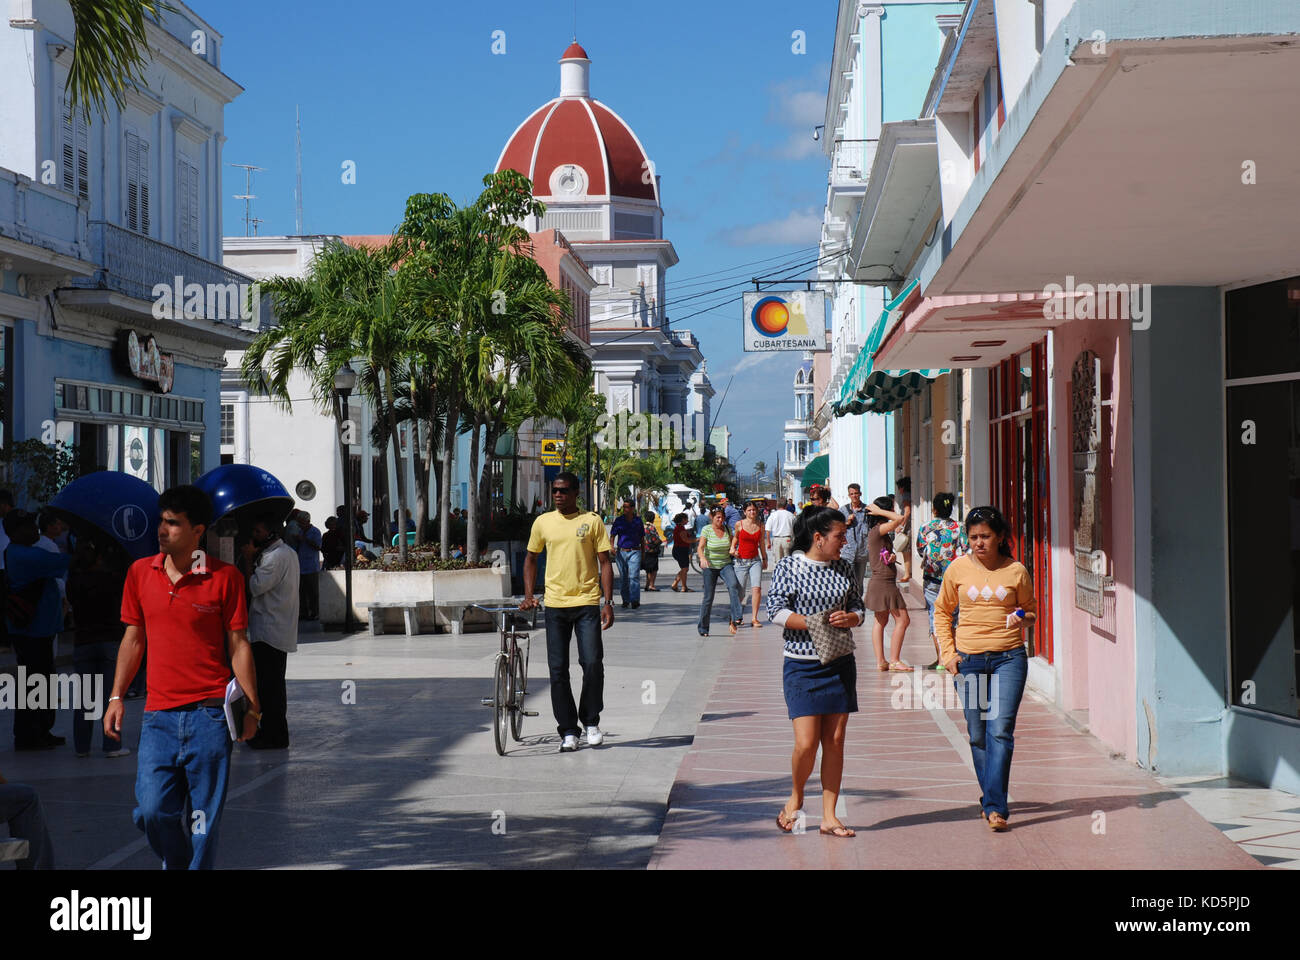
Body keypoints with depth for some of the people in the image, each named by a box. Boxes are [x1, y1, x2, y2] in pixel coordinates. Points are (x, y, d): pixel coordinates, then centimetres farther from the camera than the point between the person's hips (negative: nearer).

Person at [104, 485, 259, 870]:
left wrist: (251, 707, -3)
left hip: (209, 713, -3)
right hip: (158, 715, 3)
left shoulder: (225, 577, -3)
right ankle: (175, 861, 25)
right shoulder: (140, 572, 8)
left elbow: (238, 645, 0)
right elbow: (134, 639, 16)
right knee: (152, 809, -4)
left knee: (204, 817, 0)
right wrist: (116, 697, 11)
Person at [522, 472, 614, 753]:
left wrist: (608, 602, -5)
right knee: (558, 669, 1)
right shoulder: (543, 522, 7)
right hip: (555, 604, 2)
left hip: (587, 603, -2)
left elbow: (605, 563, 2)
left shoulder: (592, 521, 1)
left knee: (592, 663, -10)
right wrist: (528, 595, 7)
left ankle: (591, 722, 11)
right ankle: (568, 732, 10)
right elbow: (531, 559, 18)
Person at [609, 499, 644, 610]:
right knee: (623, 577, 6)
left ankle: (635, 600, -18)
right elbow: (612, 536, 3)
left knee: (634, 576, -14)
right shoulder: (619, 521, 5)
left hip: (635, 552, -1)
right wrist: (612, 547, -15)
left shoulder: (638, 521, 7)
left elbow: (642, 538, 15)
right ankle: (625, 600, 16)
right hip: (621, 552, 1)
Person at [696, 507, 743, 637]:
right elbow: (700, 547, -16)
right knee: (708, 597, -1)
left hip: (725, 565, 2)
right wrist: (702, 558, -34)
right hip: (710, 566, -2)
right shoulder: (707, 530, -6)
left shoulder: (727, 529, 4)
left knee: (733, 585, -27)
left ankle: (735, 619, -32)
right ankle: (702, 628, 14)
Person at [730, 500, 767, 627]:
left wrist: (764, 559, 20)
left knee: (756, 588, -17)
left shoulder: (760, 526, 4)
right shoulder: (739, 524, -2)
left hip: (755, 561, 1)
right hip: (741, 561, -1)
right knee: (740, 592, 3)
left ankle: (754, 619, -11)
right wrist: (732, 548, -2)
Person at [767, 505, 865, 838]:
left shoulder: (843, 568, 9)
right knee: (806, 742, -10)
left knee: (835, 742, 4)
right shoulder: (789, 567, -4)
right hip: (802, 665, -4)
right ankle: (796, 798, 19)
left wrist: (850, 618, -8)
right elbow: (775, 609, -10)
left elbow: (858, 607, 15)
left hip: (841, 664, 4)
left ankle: (829, 817, 12)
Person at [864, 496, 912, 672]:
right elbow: (899, 518, -29)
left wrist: (892, 557, 0)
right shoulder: (877, 530, -16)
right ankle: (894, 661, -4)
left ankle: (880, 662, 14)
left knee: (881, 621, 11)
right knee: (902, 619, -5)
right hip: (884, 583, -10)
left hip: (878, 583, 10)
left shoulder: (878, 532, 13)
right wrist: (879, 512, -16)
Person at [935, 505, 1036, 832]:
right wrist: (948, 652, 4)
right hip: (968, 659, 2)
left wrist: (1023, 618, -9)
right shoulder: (958, 569, 3)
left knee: (1000, 729, -12)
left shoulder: (1016, 571, 1)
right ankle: (991, 798, 22)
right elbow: (942, 612, 14)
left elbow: (1032, 611, 15)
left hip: (1009, 658, -1)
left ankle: (994, 806, -13)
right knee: (977, 734, 6)